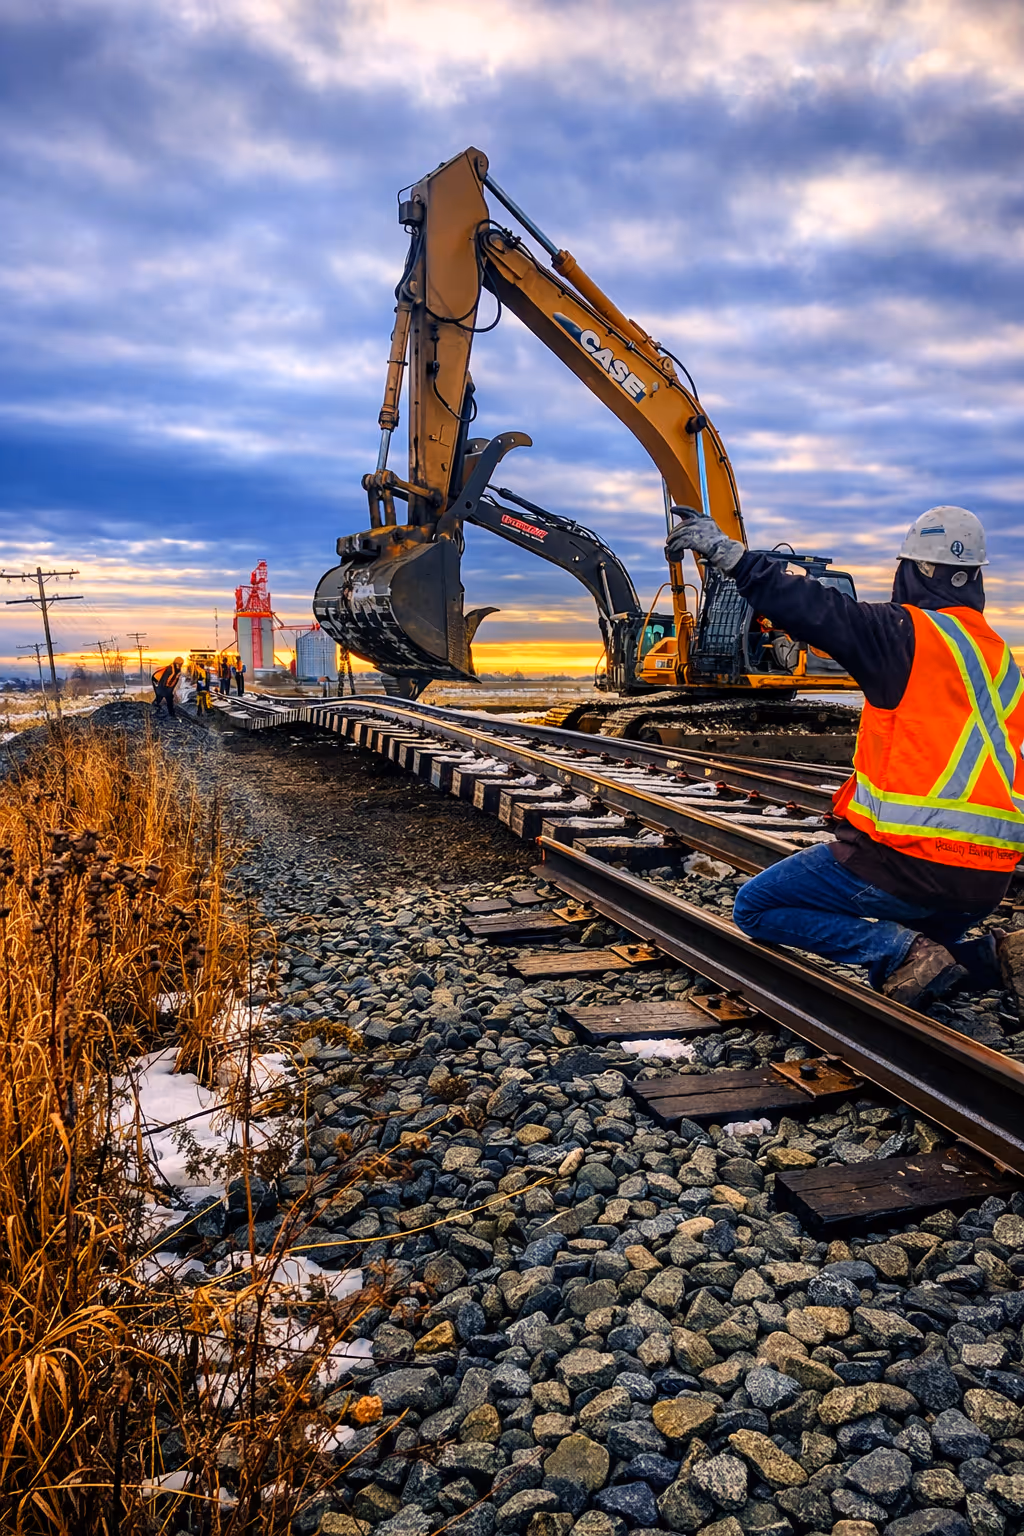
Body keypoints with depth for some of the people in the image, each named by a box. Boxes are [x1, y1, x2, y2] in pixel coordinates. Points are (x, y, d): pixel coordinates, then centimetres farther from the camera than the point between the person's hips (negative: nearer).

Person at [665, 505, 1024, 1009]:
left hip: (905, 858, -8)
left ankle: (902, 950, -10)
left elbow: (815, 609, -18)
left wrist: (726, 551, -13)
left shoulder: (910, 633, -10)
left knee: (755, 908, 6)